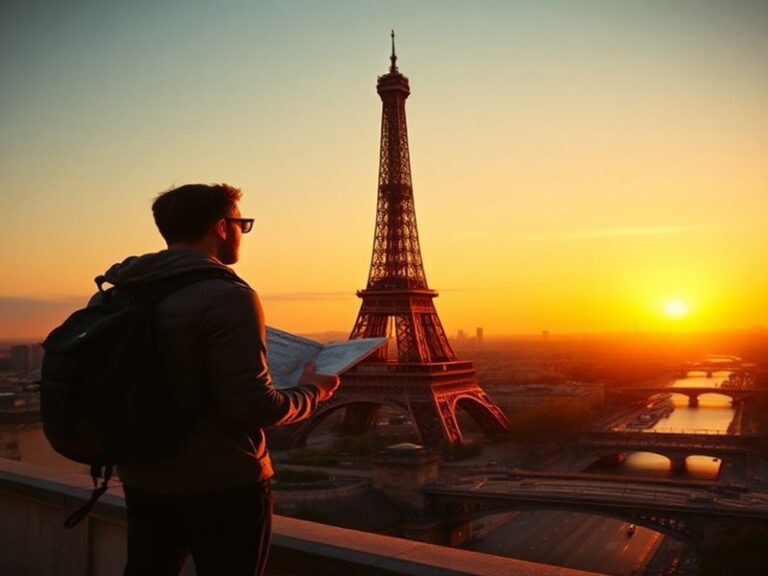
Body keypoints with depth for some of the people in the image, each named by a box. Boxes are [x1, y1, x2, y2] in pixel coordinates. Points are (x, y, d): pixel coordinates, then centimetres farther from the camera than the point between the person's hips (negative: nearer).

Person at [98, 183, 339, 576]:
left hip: (143, 480, 7)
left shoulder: (125, 293, 1)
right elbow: (254, 407, -23)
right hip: (220, 485, -7)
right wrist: (310, 391, -5)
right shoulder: (226, 297, -20)